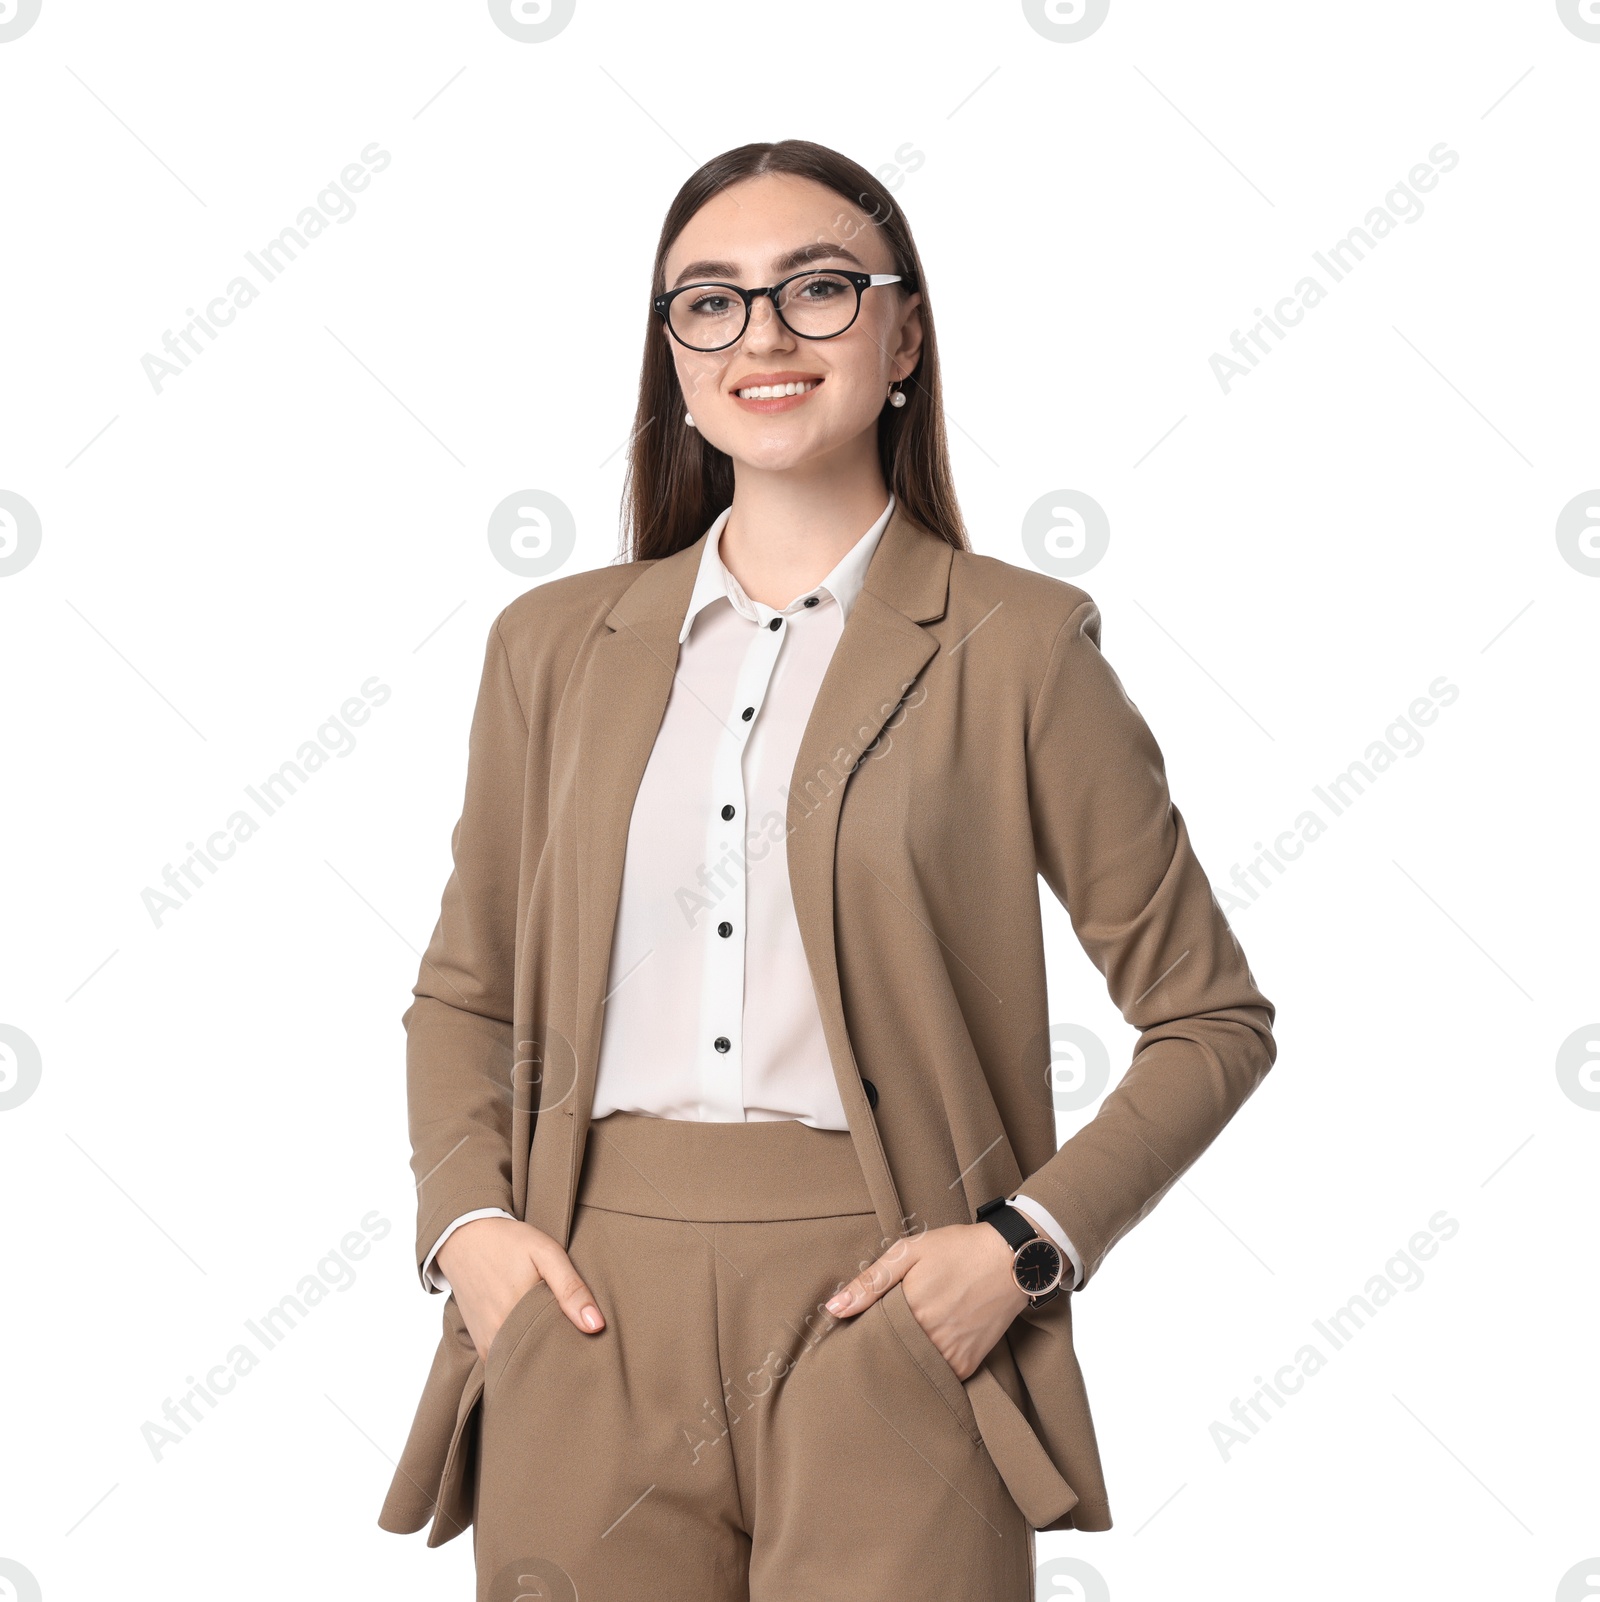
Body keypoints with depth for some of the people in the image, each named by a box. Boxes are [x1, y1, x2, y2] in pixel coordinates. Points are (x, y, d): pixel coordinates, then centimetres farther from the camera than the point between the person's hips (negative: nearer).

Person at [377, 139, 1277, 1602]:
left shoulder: (1013, 644, 1)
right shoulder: (557, 643, 11)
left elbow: (1209, 1018, 5)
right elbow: (464, 995, 19)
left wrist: (1028, 1245, -7)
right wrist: (464, 1218, 2)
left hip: (885, 1331, -2)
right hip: (591, 1328, 3)